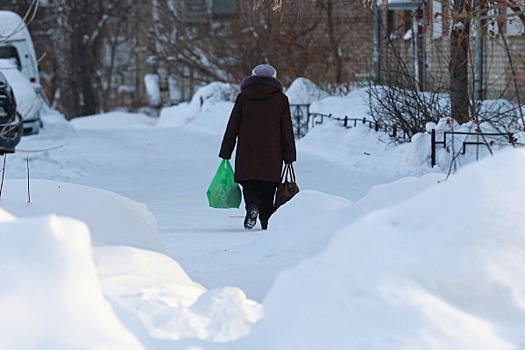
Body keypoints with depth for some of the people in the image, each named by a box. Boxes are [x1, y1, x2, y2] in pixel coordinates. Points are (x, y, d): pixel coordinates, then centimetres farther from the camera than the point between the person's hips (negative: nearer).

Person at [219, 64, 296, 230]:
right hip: (272, 152, 0)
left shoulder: (243, 97, 6)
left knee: (249, 183, 6)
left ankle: (252, 206, -21)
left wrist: (225, 153, 8)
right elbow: (287, 130, 2)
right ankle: (266, 221, 3)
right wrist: (289, 156, 5)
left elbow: (232, 127, 5)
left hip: (247, 151, 0)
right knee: (267, 188, 7)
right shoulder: (280, 99, 4)